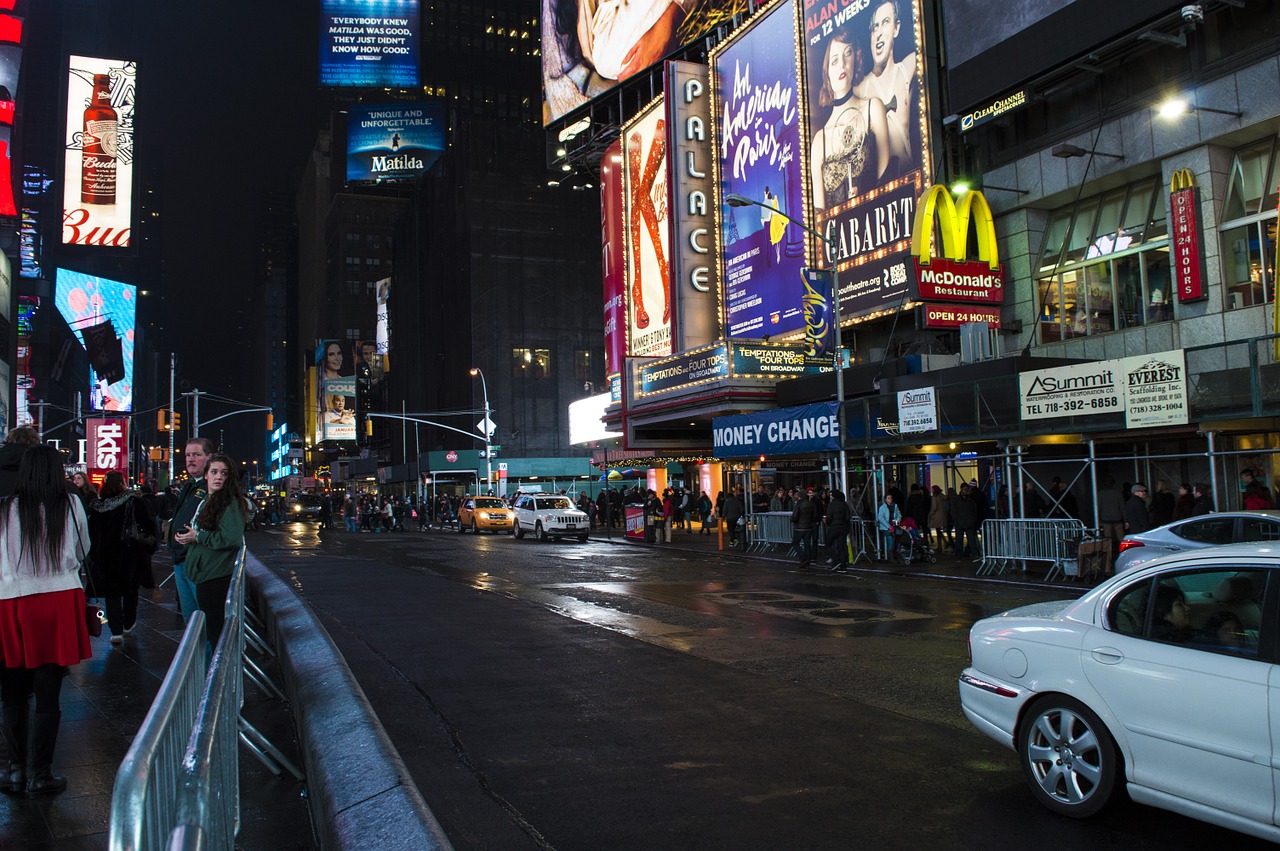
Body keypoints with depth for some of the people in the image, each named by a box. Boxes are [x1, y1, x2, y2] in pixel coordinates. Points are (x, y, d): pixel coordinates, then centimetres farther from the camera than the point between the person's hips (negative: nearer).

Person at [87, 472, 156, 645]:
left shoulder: (96, 507, -3)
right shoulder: (134, 503, -12)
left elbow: (91, 534, 3)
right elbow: (150, 524, -12)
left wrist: (93, 555, 11)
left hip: (105, 557, 1)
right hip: (130, 555, -1)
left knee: (111, 593, 6)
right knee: (130, 590, 17)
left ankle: (116, 631, -1)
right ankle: (128, 625, 28)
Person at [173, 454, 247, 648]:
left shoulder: (230, 503, -13)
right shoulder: (205, 501, 17)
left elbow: (232, 538, -25)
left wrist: (198, 537, -15)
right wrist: (186, 537, 11)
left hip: (218, 578, -10)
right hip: (204, 574, 10)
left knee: (215, 630, -4)